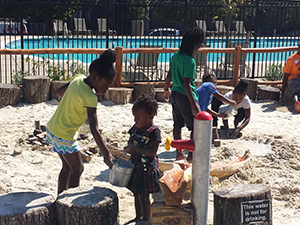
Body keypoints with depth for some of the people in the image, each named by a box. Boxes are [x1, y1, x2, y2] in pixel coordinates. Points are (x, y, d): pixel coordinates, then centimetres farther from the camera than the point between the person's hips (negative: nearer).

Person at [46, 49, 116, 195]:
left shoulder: (79, 79, -4)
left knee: (67, 167, 20)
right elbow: (94, 129, -34)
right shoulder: (89, 97, -28)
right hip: (64, 135, -9)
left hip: (53, 127, 9)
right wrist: (106, 154, -37)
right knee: (77, 169, 5)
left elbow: (59, 92, 13)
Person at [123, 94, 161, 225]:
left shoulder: (154, 132, -20)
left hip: (147, 169, -8)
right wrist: (128, 149, 0)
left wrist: (135, 149, -32)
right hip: (135, 167, 8)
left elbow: (152, 152, -28)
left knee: (144, 197, 3)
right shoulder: (136, 128, 3)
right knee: (136, 194, 20)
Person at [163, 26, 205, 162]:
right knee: (196, 127, 5)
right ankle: (191, 155, 9)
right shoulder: (190, 61, -21)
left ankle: (179, 153, 24)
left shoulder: (176, 55, 4)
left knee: (178, 125, 15)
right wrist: (193, 104, -24)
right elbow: (186, 84, -24)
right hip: (185, 96, -8)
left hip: (175, 94, 9)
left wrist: (166, 90, 28)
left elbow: (169, 75, 13)